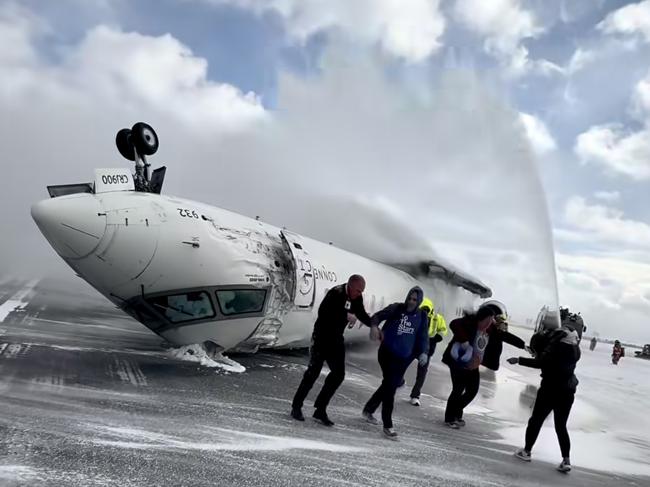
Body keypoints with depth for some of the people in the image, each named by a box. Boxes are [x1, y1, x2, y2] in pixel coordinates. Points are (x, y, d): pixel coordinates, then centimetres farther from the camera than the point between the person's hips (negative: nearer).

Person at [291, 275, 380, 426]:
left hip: (336, 340, 7)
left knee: (338, 374, 2)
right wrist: (346, 316, -30)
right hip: (321, 337, -7)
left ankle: (320, 410, 11)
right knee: (313, 372, -4)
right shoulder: (335, 293, -22)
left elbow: (361, 314, 12)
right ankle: (296, 407, 11)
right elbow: (323, 312, -32)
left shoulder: (356, 297, 0)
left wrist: (373, 326, -4)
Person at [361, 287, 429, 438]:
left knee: (390, 385, 13)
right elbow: (378, 316, -5)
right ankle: (387, 425, 1)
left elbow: (423, 336, 4)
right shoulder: (396, 308, -7)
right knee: (390, 386, -9)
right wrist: (374, 326, -26)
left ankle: (368, 410, 35)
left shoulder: (422, 316, 2)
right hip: (387, 352, -4)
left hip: (404, 357, 4)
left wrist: (423, 352, -12)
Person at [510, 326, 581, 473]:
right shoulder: (574, 349, 5)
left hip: (551, 389, -7)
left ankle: (526, 451, 20)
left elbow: (540, 362, -27)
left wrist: (519, 360, -21)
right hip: (567, 391, 7)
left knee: (536, 420, 9)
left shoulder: (556, 347, -19)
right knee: (561, 426, 16)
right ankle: (566, 460, 11)